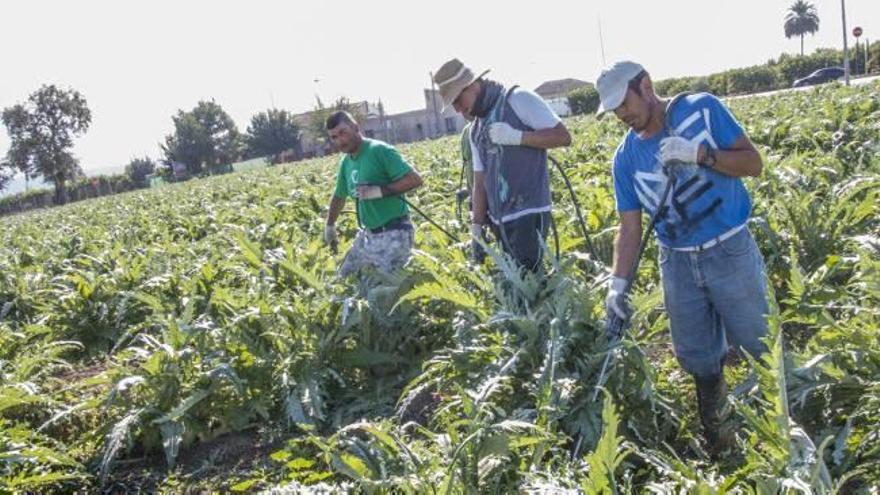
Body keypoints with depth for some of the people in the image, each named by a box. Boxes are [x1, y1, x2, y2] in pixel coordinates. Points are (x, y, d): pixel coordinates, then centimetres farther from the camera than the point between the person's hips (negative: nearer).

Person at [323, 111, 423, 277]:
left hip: (393, 234, -8)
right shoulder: (346, 163, 9)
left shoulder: (379, 150, -15)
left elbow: (415, 179, -21)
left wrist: (379, 191, -25)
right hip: (368, 234, 8)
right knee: (345, 277, 14)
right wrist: (329, 226, 36)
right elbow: (339, 196, 26)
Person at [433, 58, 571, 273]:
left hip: (529, 213, -7)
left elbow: (563, 136, -7)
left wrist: (517, 136, -16)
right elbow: (480, 181, 16)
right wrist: (477, 223, 9)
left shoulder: (518, 99, -2)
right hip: (500, 219, 7)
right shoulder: (476, 130, 18)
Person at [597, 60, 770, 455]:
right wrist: (618, 282, -13)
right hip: (678, 263, 3)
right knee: (700, 362, 14)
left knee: (763, 352, 5)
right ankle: (717, 446, 33)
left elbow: (753, 163, -8)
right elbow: (630, 228, -1)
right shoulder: (626, 157, -1)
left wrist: (701, 154, -24)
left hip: (730, 252, -3)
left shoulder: (702, 109, -8)